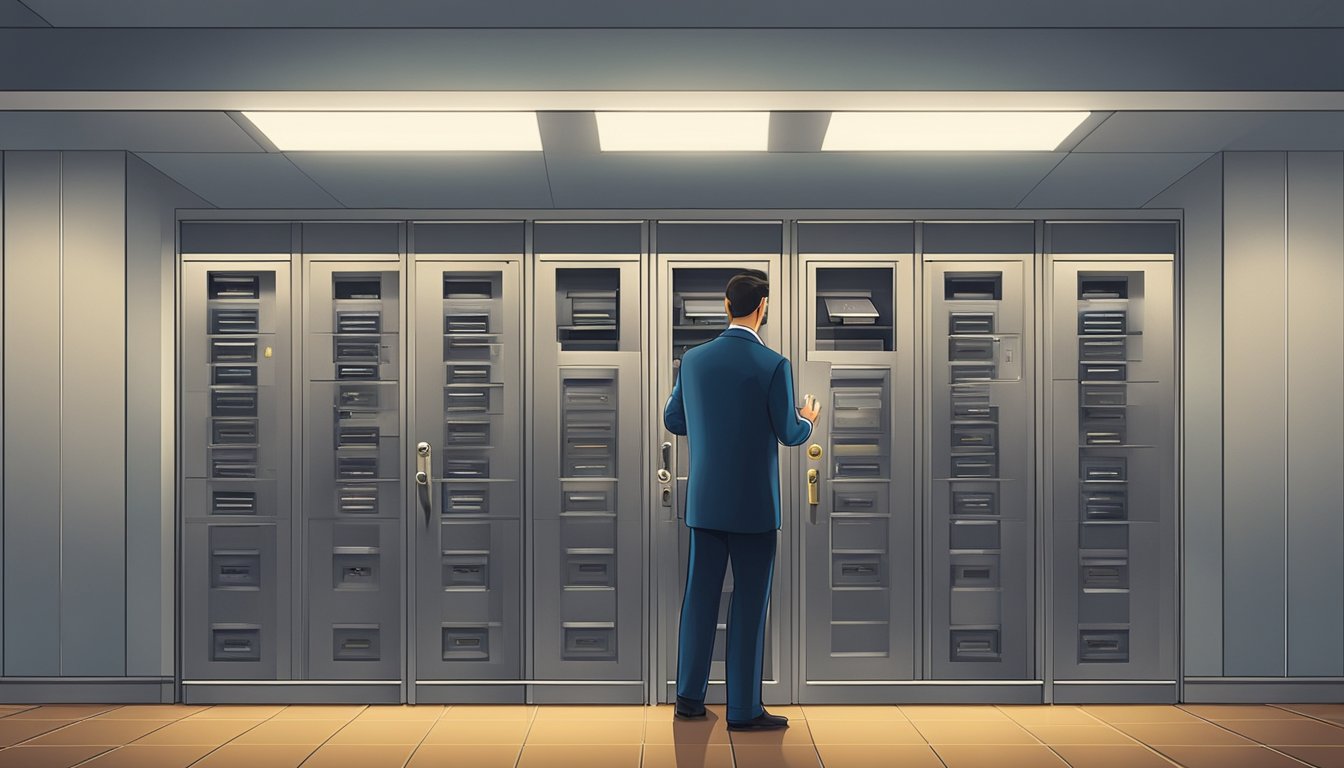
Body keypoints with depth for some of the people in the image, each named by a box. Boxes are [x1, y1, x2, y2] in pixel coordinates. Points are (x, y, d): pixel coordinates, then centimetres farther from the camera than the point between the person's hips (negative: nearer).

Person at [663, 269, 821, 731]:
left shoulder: (694, 359, 1)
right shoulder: (773, 365, -13)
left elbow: (672, 421, 10)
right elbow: (789, 435, -7)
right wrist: (809, 420, 15)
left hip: (704, 500, 5)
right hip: (753, 503, -5)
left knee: (700, 595, 13)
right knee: (749, 604, 4)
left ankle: (689, 697, 23)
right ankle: (743, 710, 12)